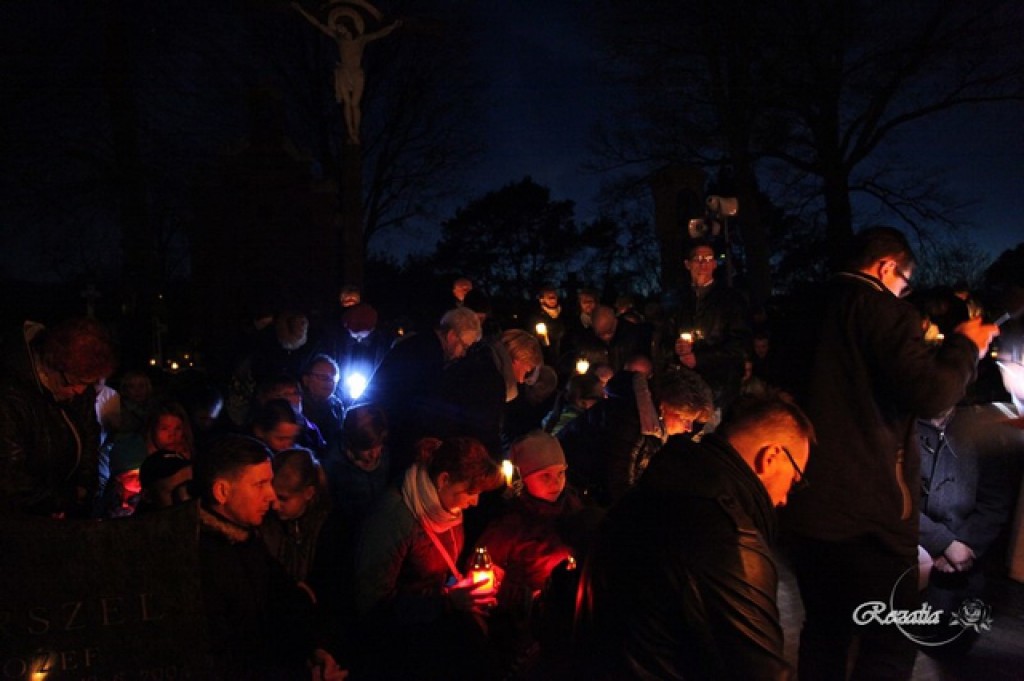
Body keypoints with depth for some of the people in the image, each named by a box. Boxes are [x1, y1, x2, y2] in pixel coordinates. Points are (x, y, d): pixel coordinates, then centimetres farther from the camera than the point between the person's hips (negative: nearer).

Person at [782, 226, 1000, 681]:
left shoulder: (813, 313, 11)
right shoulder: (883, 309, -12)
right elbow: (931, 395, -22)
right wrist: (965, 344, -3)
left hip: (806, 505, 8)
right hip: (867, 511, -8)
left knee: (823, 630, 21)